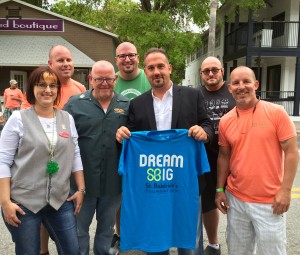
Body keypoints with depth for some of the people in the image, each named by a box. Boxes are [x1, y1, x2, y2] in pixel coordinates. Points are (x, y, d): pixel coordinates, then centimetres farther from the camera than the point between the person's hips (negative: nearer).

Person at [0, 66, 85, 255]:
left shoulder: (67, 118, 7)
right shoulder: (19, 119, -5)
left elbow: (75, 156, 11)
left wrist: (81, 189, 6)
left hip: (61, 200, 4)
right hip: (23, 202, -3)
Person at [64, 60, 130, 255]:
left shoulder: (127, 105, 4)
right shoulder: (75, 103, -2)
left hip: (113, 181, 2)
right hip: (82, 179, -1)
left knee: (107, 227, 19)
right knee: (79, 228, 13)